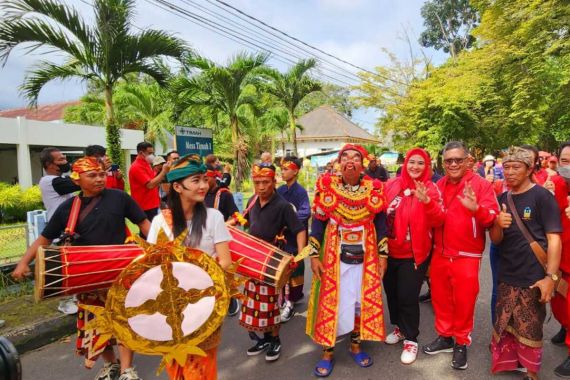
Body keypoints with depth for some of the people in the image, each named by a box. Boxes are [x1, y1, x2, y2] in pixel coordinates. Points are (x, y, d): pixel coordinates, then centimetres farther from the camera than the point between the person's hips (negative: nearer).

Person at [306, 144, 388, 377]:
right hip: (333, 256, -1)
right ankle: (327, 352, 22)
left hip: (366, 257, 2)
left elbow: (380, 223, 4)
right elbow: (318, 223, -4)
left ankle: (356, 346, 33)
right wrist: (314, 255, -7)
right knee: (331, 303, 5)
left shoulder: (374, 189, -2)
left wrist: (383, 254, 2)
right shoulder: (327, 187, -6)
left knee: (363, 302, 12)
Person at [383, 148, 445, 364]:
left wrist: (427, 202, -34)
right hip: (390, 252, 4)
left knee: (408, 296, 1)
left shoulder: (430, 189, -8)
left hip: (414, 254, -4)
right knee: (391, 292, 17)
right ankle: (399, 327, 40)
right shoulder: (392, 185, -1)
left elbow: (438, 221, -19)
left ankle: (411, 339, 22)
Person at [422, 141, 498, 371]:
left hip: (466, 256, -4)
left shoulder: (480, 185, -8)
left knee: (464, 301, 8)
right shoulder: (438, 186, 6)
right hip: (439, 254, 5)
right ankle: (444, 336, 34)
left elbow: (492, 219, -19)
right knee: (440, 297, 15)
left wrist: (476, 208, -37)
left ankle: (461, 343, 28)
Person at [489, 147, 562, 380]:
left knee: (529, 330, 5)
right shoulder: (502, 199, 8)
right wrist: (498, 225, -15)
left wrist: (550, 276, -16)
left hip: (533, 278, -4)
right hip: (506, 276, 5)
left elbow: (554, 239, -10)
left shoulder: (542, 196, -6)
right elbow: (496, 240, 7)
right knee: (505, 326, 12)